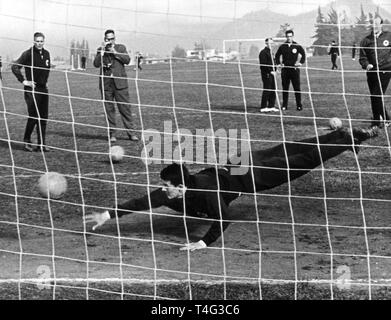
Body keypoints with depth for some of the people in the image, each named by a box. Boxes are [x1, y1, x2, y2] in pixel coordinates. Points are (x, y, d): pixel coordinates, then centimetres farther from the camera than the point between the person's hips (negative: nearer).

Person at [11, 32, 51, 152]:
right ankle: (27, 142, 10)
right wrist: (23, 81, -16)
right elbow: (14, 67, -15)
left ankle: (42, 144, 11)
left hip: (43, 89, 6)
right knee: (33, 117, -5)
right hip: (32, 90, -6)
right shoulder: (28, 54, -10)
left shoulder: (46, 54, 10)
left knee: (43, 118, 5)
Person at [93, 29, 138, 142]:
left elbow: (127, 60, -5)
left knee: (125, 107, -3)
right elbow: (96, 64, -3)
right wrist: (102, 51, -10)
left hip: (120, 83, -1)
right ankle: (112, 133, 9)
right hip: (106, 84, 1)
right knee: (109, 109, 2)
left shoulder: (121, 48, 10)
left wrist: (114, 52, -10)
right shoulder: (100, 50, 11)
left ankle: (130, 132, 2)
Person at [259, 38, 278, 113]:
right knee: (267, 90, -7)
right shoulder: (263, 52, -10)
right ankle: (263, 107, -3)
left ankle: (271, 106, 15)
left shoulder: (270, 52, 20)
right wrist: (270, 71, -17)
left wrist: (274, 70, 12)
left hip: (272, 74, 9)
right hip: (266, 74, -9)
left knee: (273, 90, 9)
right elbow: (263, 64, -17)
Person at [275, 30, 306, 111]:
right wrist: (279, 63, 6)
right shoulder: (282, 46, 6)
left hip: (294, 69, -2)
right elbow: (277, 55, 18)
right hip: (285, 70, 2)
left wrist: (301, 62, 0)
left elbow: (303, 54, 10)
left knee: (297, 88, -2)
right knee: (285, 88, 5)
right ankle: (284, 105, 10)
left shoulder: (297, 46, 1)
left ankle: (299, 105, 3)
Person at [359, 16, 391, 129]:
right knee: (374, 98, 8)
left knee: (377, 96, -12)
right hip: (371, 72, 3)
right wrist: (366, 65, -15)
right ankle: (377, 121, 22)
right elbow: (362, 57, 4)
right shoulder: (366, 40, 6)